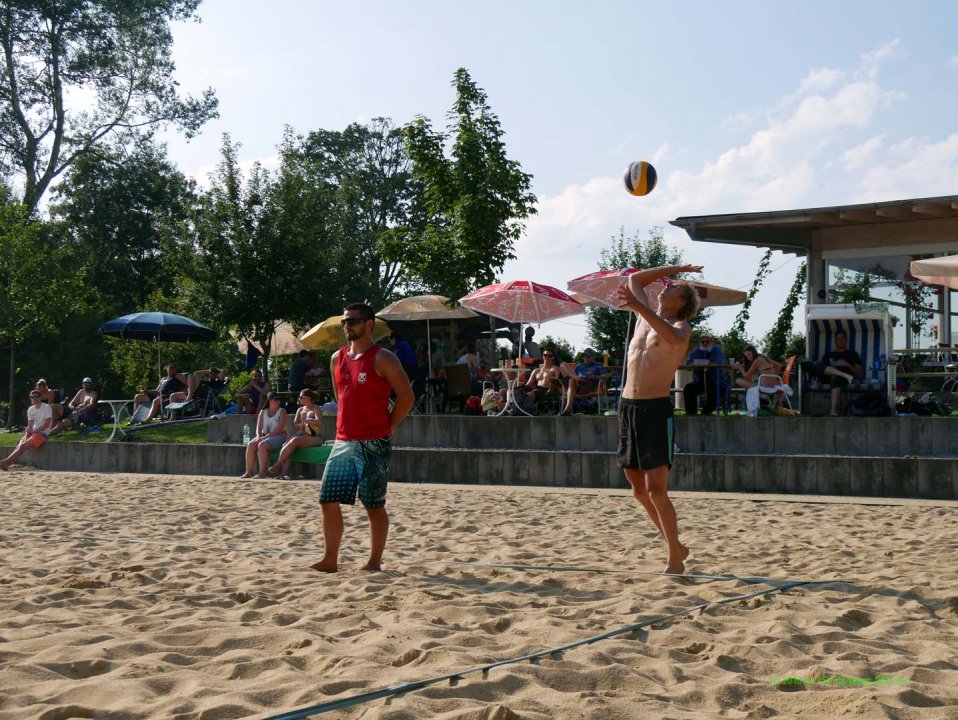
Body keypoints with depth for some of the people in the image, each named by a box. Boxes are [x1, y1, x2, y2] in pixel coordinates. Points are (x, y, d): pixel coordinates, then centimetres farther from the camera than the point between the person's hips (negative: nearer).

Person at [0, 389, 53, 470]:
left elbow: (47, 424, -13)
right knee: (19, 446, -19)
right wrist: (26, 436, -10)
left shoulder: (46, 407, -8)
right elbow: (30, 425, 7)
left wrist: (34, 431, -13)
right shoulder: (30, 409, 12)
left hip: (42, 433, -6)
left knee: (23, 446, -25)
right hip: (33, 432, 6)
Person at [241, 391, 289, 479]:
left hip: (278, 436, -5)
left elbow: (280, 429, -11)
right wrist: (259, 437, -14)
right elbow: (259, 428, 8)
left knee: (262, 445, -33)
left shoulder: (282, 411, 1)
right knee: (250, 445, -23)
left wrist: (266, 436, -18)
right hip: (264, 437, 5)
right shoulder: (263, 412, 15)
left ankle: (262, 472, -34)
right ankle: (248, 472, -24)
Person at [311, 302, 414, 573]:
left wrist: (389, 427, -5)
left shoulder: (382, 358, -8)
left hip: (374, 445, -7)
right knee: (328, 500, 3)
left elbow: (406, 396, -8)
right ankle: (330, 560, 12)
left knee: (374, 505, 1)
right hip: (343, 442, 7)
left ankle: (375, 562, 11)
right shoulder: (337, 358, 12)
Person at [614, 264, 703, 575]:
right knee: (639, 490, 10)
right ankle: (675, 546, 24)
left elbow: (675, 338, -28)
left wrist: (638, 306, -34)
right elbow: (635, 279, 31)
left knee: (656, 489, -12)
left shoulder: (681, 325, -2)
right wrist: (675, 267, 26)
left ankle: (676, 560, -2)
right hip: (627, 406, 7)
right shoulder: (646, 316, 18)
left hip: (655, 409, -7)